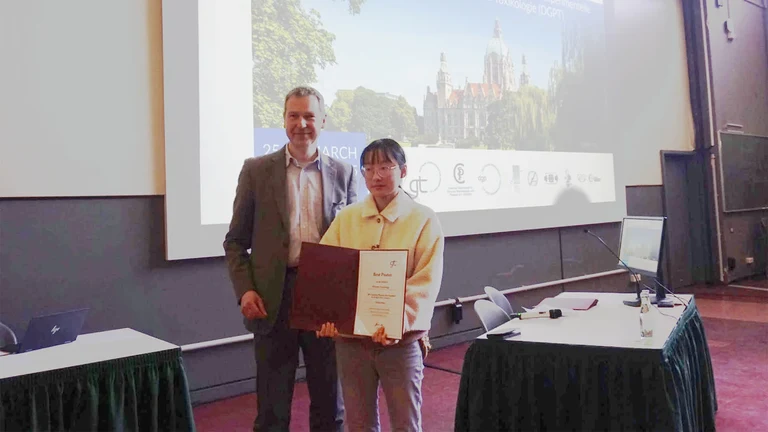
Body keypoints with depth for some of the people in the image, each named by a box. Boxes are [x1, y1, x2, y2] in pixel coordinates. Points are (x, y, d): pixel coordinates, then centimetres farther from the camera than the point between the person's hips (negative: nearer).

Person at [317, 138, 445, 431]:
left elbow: (426, 282, -11)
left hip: (400, 339, -3)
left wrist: (399, 322, -27)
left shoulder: (424, 220, -3)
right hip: (349, 337, 3)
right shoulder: (346, 218, 6)